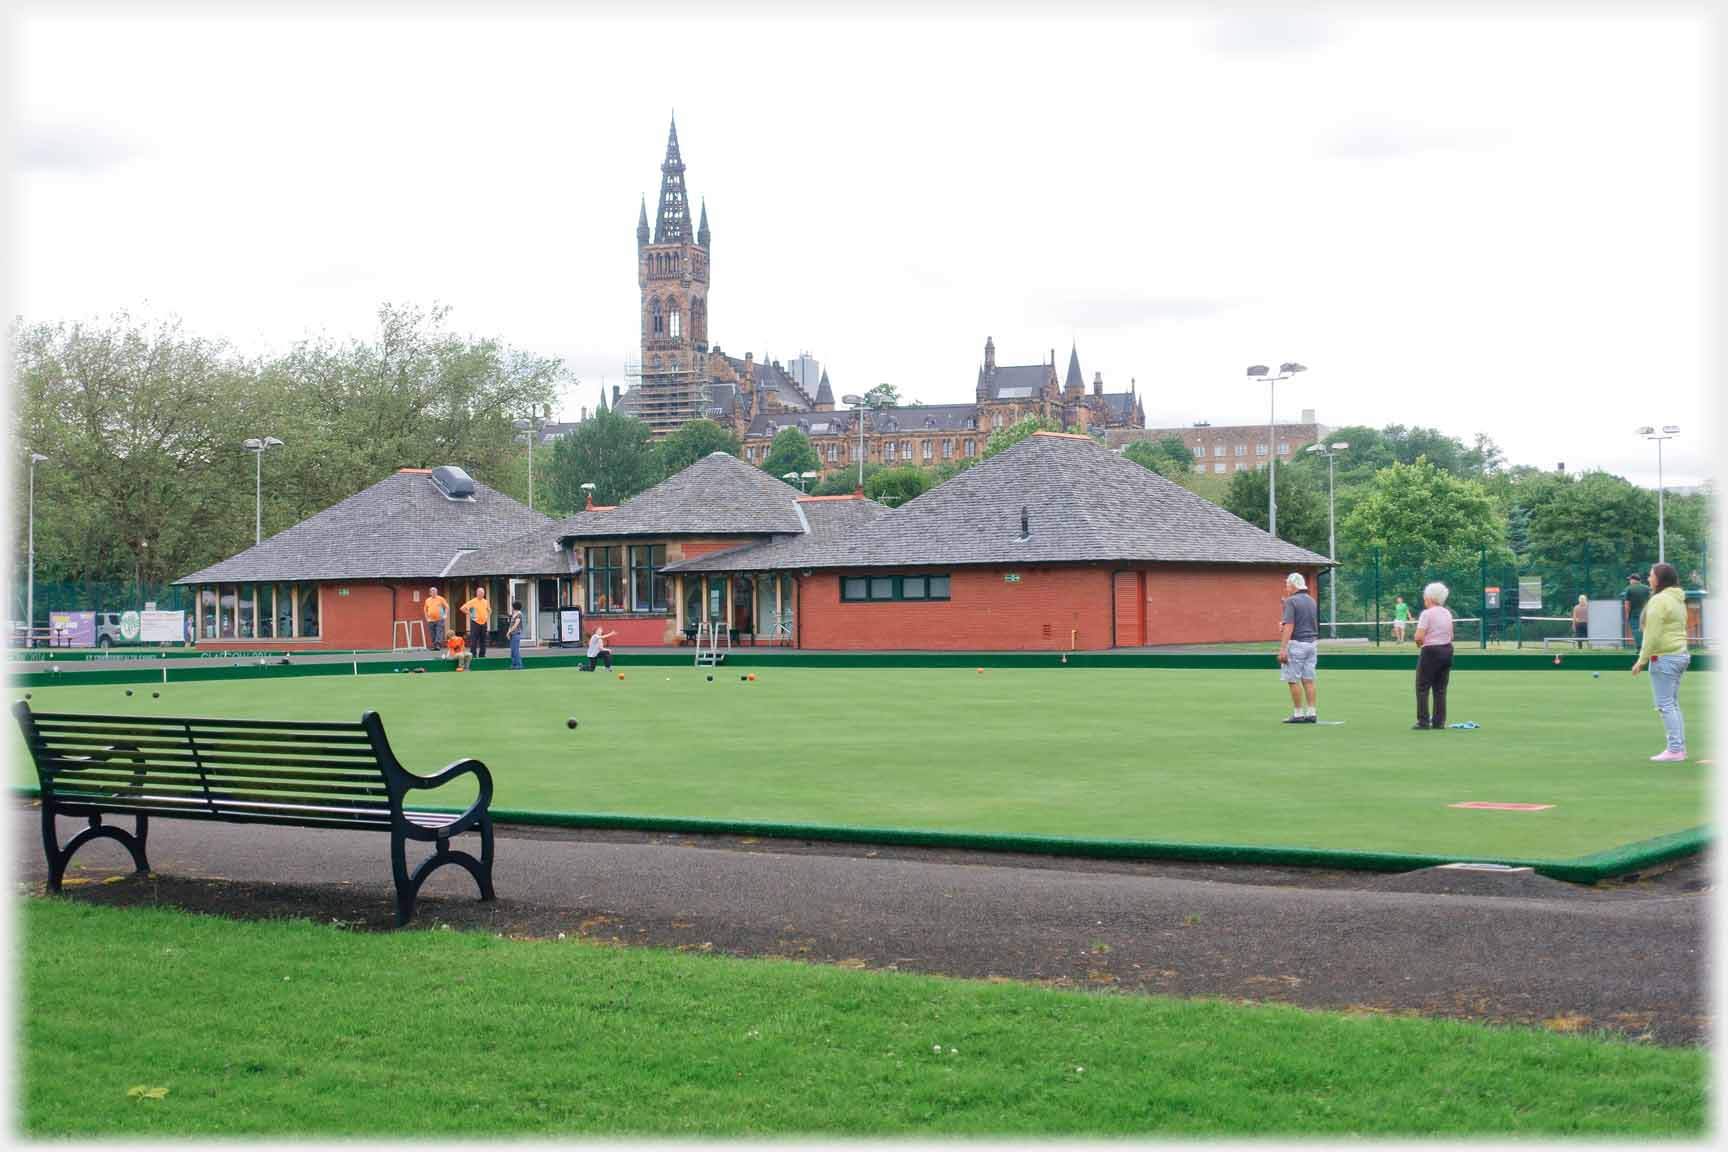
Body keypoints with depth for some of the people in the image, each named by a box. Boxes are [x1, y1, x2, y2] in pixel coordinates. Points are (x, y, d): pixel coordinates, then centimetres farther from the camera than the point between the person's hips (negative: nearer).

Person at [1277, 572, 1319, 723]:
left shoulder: (1291, 601, -10)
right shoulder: (1312, 601, 13)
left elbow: (1289, 626, -18)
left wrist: (1282, 649, -20)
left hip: (1296, 643, -7)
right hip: (1312, 643, 7)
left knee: (1294, 680, -2)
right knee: (1308, 680, 8)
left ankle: (1298, 714, -2)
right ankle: (1312, 713, 5)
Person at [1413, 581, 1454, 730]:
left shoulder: (1427, 613, -13)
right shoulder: (1447, 613, 11)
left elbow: (1419, 637, -19)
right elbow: (1451, 636, 14)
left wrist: (1419, 643, 1)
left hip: (1431, 652, -7)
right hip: (1447, 650, 7)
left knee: (1422, 688, -1)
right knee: (1440, 689, 10)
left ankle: (1423, 721, -6)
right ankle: (1439, 722, 10)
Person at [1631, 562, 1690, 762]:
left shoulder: (1659, 600, -15)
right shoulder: (1679, 600, 14)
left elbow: (1652, 635, -18)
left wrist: (1642, 660, -13)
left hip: (1664, 657, -10)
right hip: (1681, 655, 10)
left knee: (1665, 705, -6)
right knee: (1673, 704, 14)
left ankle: (1674, 749, -7)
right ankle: (1679, 748, 16)